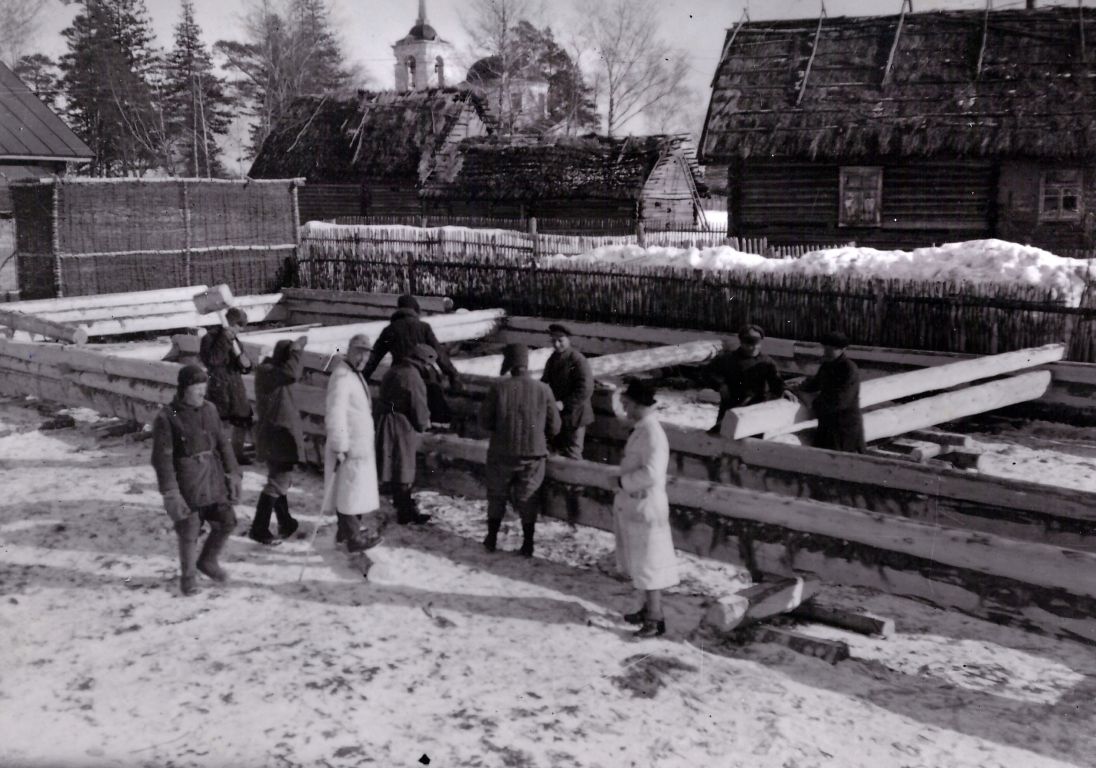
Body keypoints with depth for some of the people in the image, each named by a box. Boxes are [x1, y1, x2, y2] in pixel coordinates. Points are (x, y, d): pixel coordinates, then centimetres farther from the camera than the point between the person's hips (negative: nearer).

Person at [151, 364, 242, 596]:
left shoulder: (209, 409, 5)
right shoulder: (167, 417, -12)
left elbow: (223, 443, 13)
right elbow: (162, 457, -12)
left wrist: (233, 473, 9)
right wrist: (170, 492, -16)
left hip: (213, 477, 5)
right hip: (187, 481, -5)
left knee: (226, 521, 6)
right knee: (189, 530, 4)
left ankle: (208, 561, 33)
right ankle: (188, 575, 27)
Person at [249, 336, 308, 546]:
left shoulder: (274, 369, 12)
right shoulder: (266, 372, -19)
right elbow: (291, 374, -35)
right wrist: (296, 350, -26)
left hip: (280, 434, 11)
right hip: (277, 435, -11)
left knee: (281, 478, 20)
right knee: (278, 481, -9)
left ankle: (286, 524, 34)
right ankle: (259, 529, -6)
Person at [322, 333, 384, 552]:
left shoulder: (355, 374, 14)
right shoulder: (342, 377, -18)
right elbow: (335, 415, -24)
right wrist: (339, 448, -25)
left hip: (361, 445, 10)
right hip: (349, 447, -10)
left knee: (352, 490, 18)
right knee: (350, 490, -2)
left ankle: (346, 530, 30)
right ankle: (354, 537, 5)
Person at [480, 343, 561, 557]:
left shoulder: (499, 388, -13)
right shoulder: (543, 390, -9)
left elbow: (484, 421, -5)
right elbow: (554, 428, -2)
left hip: (501, 453, 0)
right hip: (533, 454, 0)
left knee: (497, 496, 18)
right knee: (528, 500, 14)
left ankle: (492, 538, 27)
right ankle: (527, 544, 19)